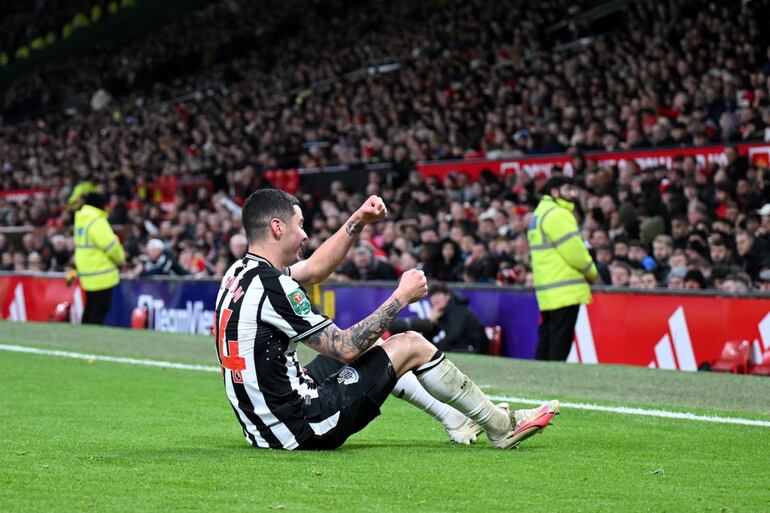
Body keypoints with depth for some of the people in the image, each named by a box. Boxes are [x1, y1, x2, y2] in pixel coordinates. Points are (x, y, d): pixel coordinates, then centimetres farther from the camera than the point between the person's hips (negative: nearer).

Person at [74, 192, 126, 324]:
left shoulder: (81, 219, 12)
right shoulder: (97, 222, -18)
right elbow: (110, 245, -19)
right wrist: (121, 258, 0)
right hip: (101, 275, -9)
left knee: (91, 306, 17)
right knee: (101, 307, -5)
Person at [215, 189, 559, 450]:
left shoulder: (240, 273, 6)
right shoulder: (271, 285, -21)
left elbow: (315, 270, 23)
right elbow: (346, 349, -17)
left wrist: (357, 222, 15)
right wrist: (402, 297, -8)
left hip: (264, 428, 9)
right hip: (301, 428, -9)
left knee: (373, 346, 27)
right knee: (412, 345, 5)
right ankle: (502, 427, 21)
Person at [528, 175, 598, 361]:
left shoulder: (539, 214, 19)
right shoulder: (557, 215, -13)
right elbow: (574, 251, -16)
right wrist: (593, 273, 0)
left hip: (547, 288, 10)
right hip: (565, 291, -10)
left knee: (547, 336, 12)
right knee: (561, 339, -9)